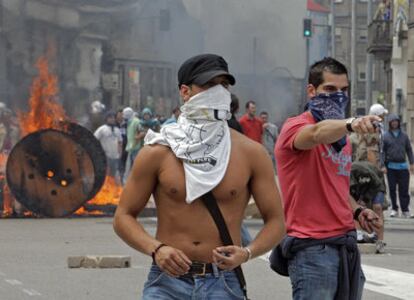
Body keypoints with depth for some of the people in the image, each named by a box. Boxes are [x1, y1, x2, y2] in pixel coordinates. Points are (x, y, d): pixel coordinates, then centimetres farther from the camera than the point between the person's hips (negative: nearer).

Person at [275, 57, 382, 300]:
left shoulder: (341, 136, 18)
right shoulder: (296, 127, -7)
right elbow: (317, 134, -32)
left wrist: (357, 211, 8)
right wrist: (350, 124, -52)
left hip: (346, 242, 8)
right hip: (313, 247, -8)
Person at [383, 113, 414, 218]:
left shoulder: (404, 136, 10)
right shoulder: (386, 136, 3)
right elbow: (382, 151, 1)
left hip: (403, 166, 1)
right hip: (391, 166, -1)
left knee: (404, 189, -2)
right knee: (392, 189, 3)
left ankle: (405, 210, -2)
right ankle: (394, 209, 10)